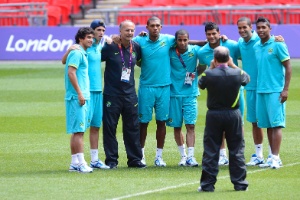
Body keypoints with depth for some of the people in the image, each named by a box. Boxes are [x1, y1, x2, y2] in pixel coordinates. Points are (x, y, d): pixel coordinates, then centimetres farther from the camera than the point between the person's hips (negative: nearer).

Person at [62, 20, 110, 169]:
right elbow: (64, 61, -12)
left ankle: (95, 160, 16)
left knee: (95, 126, 10)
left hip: (98, 90, 7)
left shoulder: (100, 47, 11)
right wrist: (69, 50, -32)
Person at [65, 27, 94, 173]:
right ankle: (80, 163, -12)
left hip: (82, 97, 10)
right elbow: (71, 73, -18)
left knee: (76, 131, 10)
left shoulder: (83, 53, 18)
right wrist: (79, 93, -19)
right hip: (77, 97, -10)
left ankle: (75, 163, 13)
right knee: (78, 130, -10)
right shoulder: (77, 53, -10)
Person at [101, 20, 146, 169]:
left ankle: (135, 159, 14)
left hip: (130, 94, 4)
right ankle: (111, 160, 7)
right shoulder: (110, 47, -8)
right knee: (110, 127, 0)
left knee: (133, 128, 7)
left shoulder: (136, 47, 6)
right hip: (112, 94, -4)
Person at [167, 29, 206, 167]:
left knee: (190, 125, -9)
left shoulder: (194, 50, -3)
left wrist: (196, 73, 2)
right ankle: (183, 155, 20)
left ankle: (190, 156, -11)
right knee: (176, 127, 6)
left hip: (190, 93, -1)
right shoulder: (170, 52, -4)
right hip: (174, 93, 1)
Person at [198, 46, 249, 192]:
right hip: (233, 115, 1)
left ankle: (207, 184, 4)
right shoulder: (237, 73, -7)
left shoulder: (208, 74, -13)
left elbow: (200, 85, 8)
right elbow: (247, 79, 15)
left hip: (214, 115, -1)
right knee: (236, 150, 9)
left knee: (210, 151, 5)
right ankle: (240, 183, 10)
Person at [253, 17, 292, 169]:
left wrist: (285, 89, -13)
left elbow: (288, 67, -6)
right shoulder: (256, 47, 12)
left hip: (275, 91, -6)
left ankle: (276, 158, -8)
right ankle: (272, 157, 11)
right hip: (260, 90, 6)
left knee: (276, 124, -7)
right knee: (268, 125, 7)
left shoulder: (278, 45, -5)